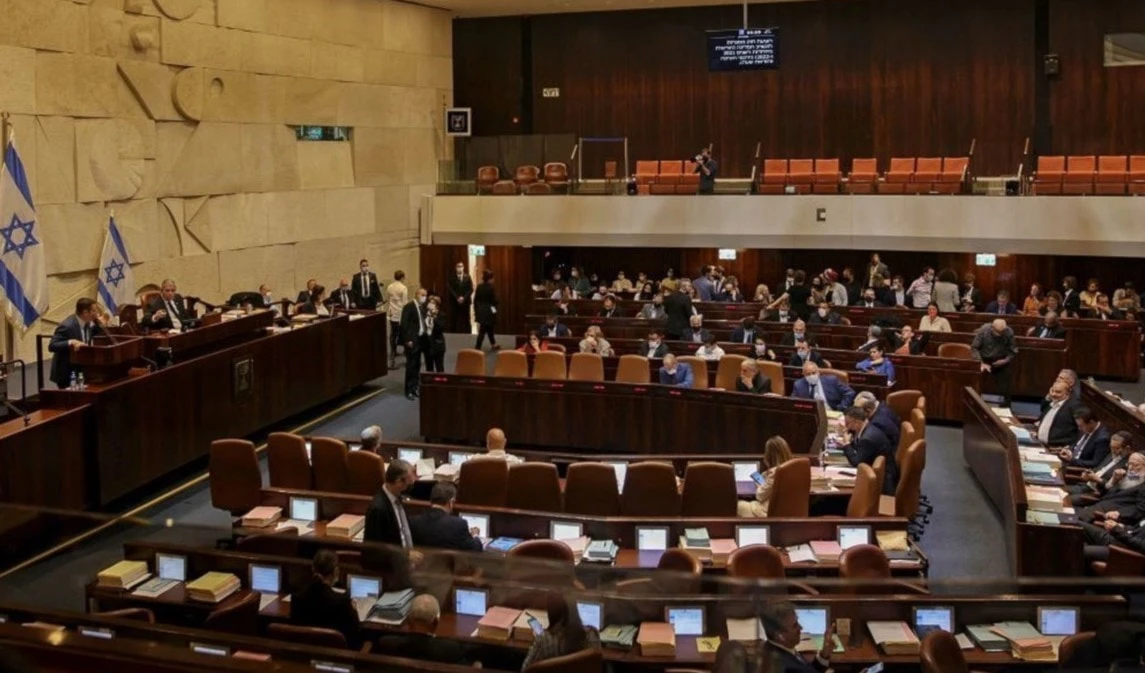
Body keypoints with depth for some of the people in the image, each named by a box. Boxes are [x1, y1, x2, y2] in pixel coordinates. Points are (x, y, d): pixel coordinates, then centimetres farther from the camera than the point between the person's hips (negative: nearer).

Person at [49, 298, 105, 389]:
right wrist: (71, 342, -39)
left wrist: (99, 323, -4)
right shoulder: (67, 326, -23)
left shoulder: (87, 323, 1)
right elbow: (52, 346, -26)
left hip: (81, 370, 7)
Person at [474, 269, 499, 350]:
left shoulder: (479, 287, 2)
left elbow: (475, 300, 6)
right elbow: (494, 300, -14)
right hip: (488, 312, -7)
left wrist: (476, 310, 15)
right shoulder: (490, 288, -16)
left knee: (489, 328, 22)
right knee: (482, 331, -3)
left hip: (480, 311, 7)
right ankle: (477, 347, -5)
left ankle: (493, 345, 37)